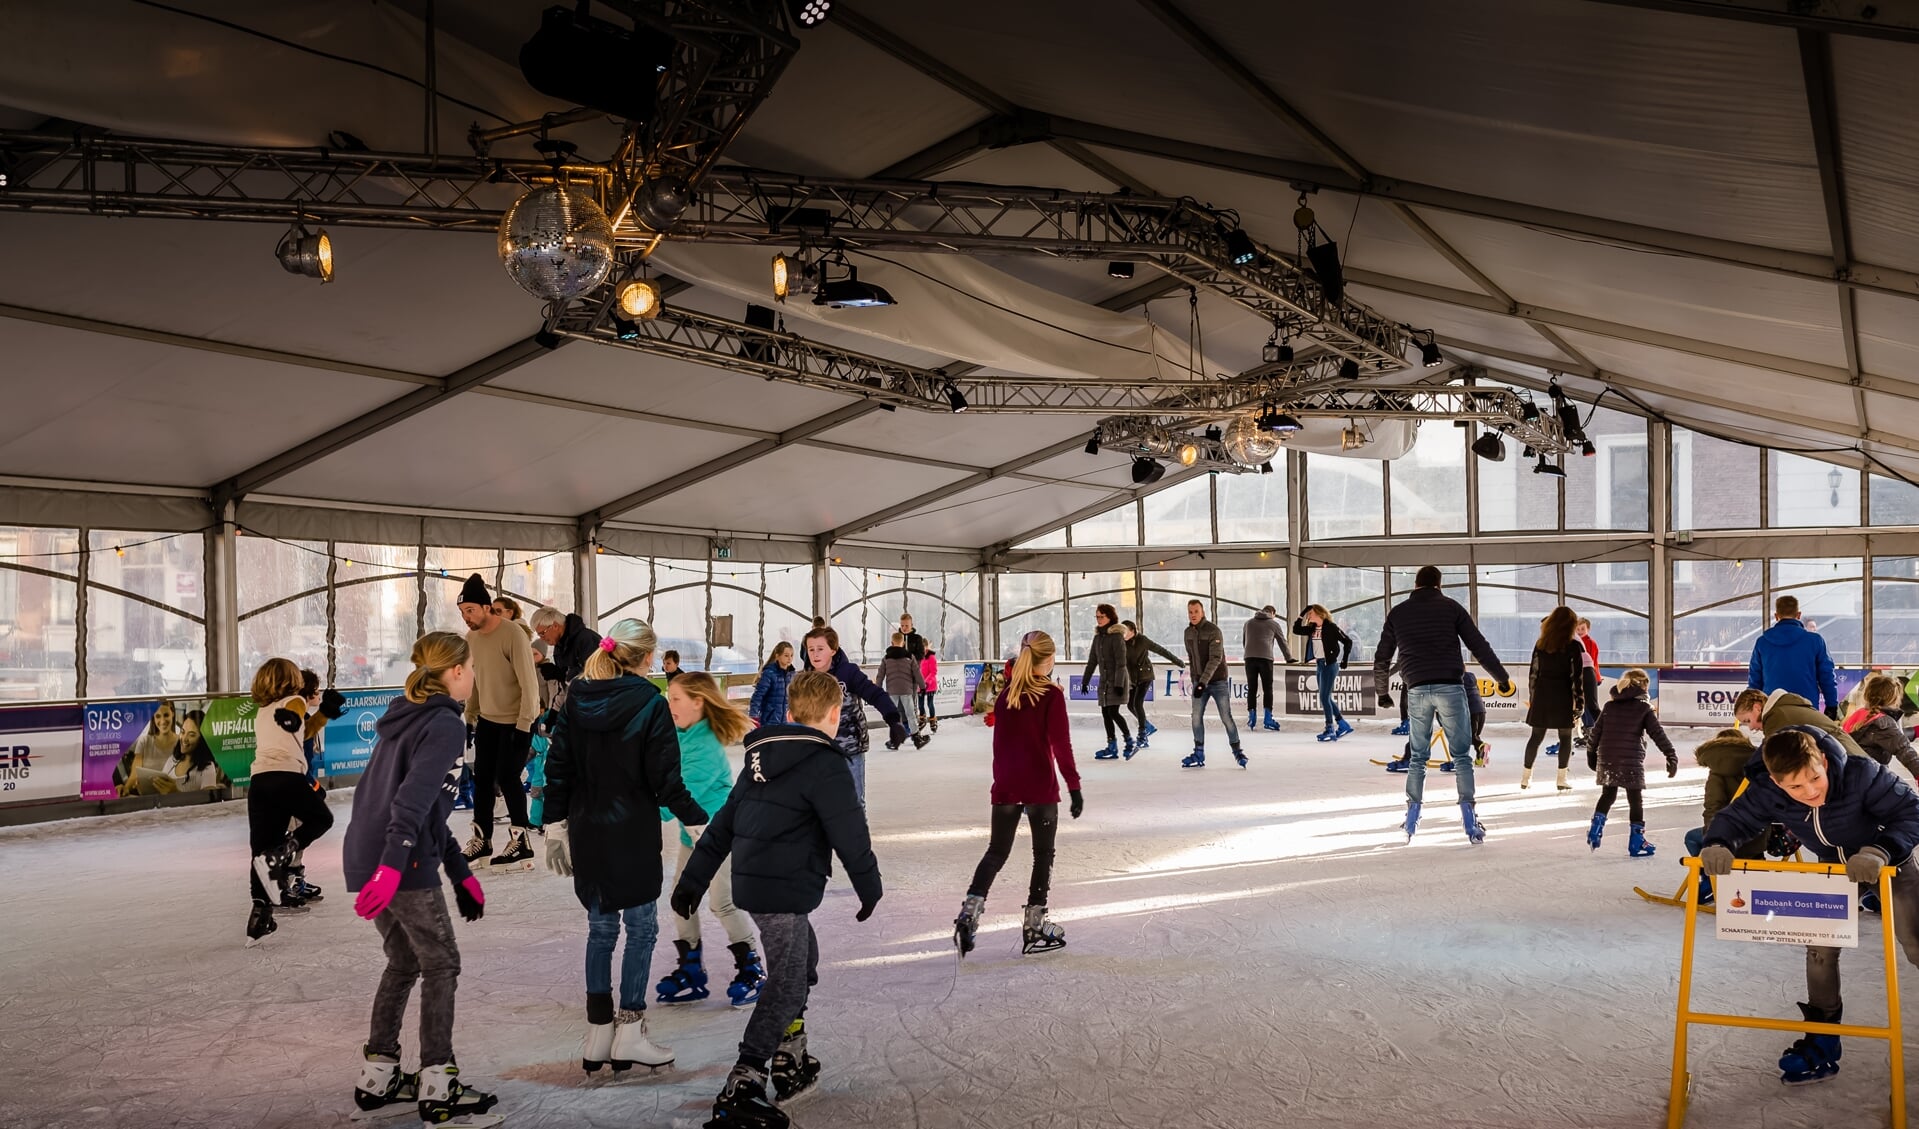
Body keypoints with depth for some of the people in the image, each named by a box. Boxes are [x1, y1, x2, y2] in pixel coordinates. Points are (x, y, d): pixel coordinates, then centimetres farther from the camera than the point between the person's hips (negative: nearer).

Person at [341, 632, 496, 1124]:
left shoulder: (406, 718, 18)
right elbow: (413, 799, -25)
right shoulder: (445, 725, -11)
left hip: (364, 860, 9)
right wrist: (393, 864, -33)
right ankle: (437, 1088, 6)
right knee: (441, 964, 3)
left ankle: (377, 1077, 26)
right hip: (402, 865, -9)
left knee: (403, 961, 21)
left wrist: (461, 872, 25)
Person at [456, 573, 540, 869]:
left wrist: (523, 725, -20)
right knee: (482, 778, 11)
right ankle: (482, 840, 23)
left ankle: (521, 840, 10)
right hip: (487, 719, 7)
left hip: (516, 721, -7)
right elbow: (473, 679, 11)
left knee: (506, 777, -4)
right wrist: (469, 717, 11)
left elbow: (529, 683, -20)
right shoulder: (471, 637, 1)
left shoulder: (513, 636, -21)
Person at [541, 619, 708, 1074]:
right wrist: (698, 820, -1)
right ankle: (629, 1033, 8)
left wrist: (555, 826, 13)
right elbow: (666, 779, -12)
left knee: (601, 927, 14)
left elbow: (558, 767, 5)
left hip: (587, 832, 5)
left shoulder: (576, 699, 3)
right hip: (633, 833, -5)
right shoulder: (649, 703, -12)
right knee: (641, 927, 7)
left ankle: (598, 1034, 19)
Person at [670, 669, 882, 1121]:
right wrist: (870, 889, 2)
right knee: (787, 986, -2)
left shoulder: (763, 756, 12)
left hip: (752, 883, 9)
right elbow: (851, 837, -13)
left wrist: (693, 880, 18)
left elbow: (723, 823, 15)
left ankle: (791, 1062, 31)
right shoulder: (825, 764, -14)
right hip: (786, 892, -9)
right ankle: (740, 1089, -6)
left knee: (803, 962, 24)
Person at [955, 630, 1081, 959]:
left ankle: (970, 910, -3)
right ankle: (1034, 924, 10)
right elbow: (1061, 744, -14)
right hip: (1041, 788, -4)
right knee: (1043, 854, 9)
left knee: (997, 851, 14)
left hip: (1006, 786, 5)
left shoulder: (1007, 694, 7)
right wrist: (1074, 786, -13)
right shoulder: (1052, 695, -8)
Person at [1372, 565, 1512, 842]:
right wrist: (1503, 678, 15)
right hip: (1450, 688, -2)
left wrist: (1382, 692, 31)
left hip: (1417, 691, 2)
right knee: (1461, 756, 6)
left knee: (1417, 757, 14)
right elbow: (1479, 646, 5)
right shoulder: (1451, 607, 7)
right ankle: (1468, 819, -2)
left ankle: (1411, 819, 11)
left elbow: (1382, 658, 17)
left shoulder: (1397, 613, 13)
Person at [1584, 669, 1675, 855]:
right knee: (1635, 800, 5)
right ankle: (1637, 841, 7)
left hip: (1606, 759, 4)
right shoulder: (1644, 708, -3)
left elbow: (1596, 732, 12)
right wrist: (1671, 756, -6)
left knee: (1608, 794, 20)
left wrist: (1591, 754, 22)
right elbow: (1658, 733, -7)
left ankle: (1595, 830, 10)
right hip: (1631, 761, -4)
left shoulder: (1609, 706, 10)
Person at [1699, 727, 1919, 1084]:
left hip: (1888, 860, -2)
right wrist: (1716, 845, -41)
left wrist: (1880, 851, -53)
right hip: (1834, 866, 3)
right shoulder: (1767, 794, -30)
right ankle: (1822, 1042, 12)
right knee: (1820, 948, -1)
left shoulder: (1862, 774, -39)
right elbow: (1734, 818, -18)